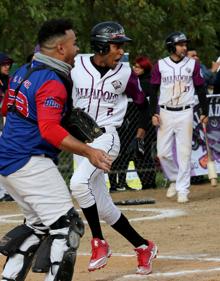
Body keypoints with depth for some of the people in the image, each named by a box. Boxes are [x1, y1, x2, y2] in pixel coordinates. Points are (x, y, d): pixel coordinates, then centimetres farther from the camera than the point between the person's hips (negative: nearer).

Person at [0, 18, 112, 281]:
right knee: (65, 225, -9)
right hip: (30, 162, -10)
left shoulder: (22, 72, 13)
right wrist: (88, 152, -28)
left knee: (39, 223, 21)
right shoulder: (52, 82, -15)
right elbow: (50, 130, -26)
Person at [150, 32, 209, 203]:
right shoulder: (160, 65, 1)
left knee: (184, 153, -4)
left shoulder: (193, 64, 2)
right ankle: (174, 180, 23)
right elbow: (153, 90, 5)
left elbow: (201, 89, 7)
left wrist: (205, 112, 4)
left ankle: (183, 189, 3)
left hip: (185, 113, -1)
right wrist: (154, 113, -3)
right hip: (165, 113, 1)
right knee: (163, 153, 0)